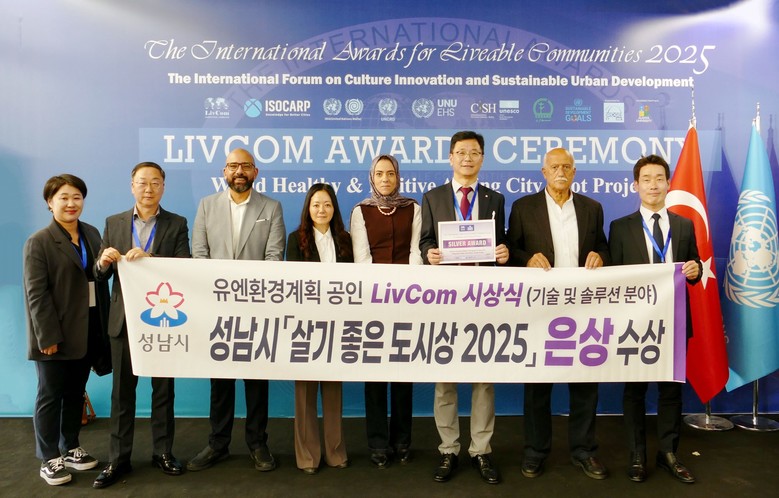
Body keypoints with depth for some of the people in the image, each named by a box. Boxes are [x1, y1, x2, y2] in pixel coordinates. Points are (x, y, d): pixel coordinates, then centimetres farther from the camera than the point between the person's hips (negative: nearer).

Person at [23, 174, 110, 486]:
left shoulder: (92, 234, 9)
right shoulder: (39, 242, -8)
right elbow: (36, 293, -13)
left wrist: (103, 324, 8)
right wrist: (48, 335, -17)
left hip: (87, 331, 5)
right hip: (56, 334, -5)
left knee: (76, 393, 15)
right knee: (50, 395, 6)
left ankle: (70, 448, 30)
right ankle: (49, 459, 19)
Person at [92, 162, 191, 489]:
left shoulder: (177, 225, 0)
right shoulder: (113, 223, 7)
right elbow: (100, 276, 6)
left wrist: (149, 257, -26)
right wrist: (104, 262, -17)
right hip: (124, 320, 2)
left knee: (163, 389, 9)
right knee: (122, 391, 10)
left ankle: (163, 452, 24)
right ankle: (118, 459, 21)